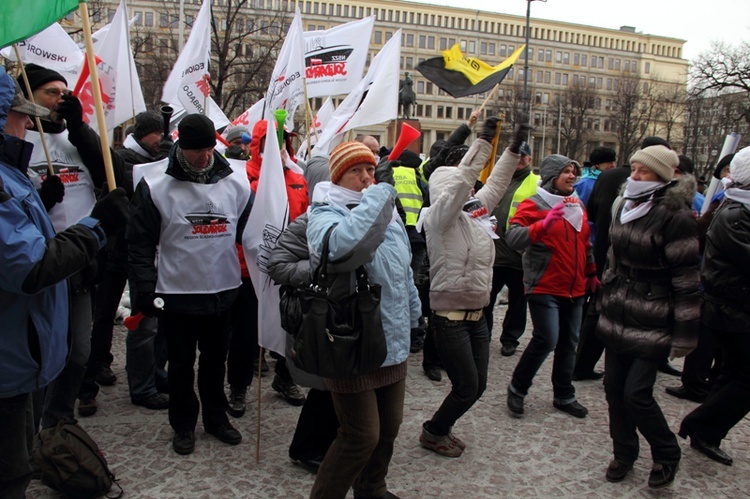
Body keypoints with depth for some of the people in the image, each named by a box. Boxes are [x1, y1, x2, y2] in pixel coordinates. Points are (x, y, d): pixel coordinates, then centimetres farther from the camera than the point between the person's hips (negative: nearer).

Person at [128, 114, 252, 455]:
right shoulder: (155, 185, -9)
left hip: (223, 291, 3)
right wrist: (145, 290, -10)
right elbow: (140, 243, -5)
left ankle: (216, 417, 36)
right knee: (181, 363, 13)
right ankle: (183, 424, 32)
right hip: (176, 294, -2)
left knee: (215, 360, 18)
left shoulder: (237, 181, -1)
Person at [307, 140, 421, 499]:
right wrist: (377, 197, -26)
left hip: (393, 343, 8)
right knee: (362, 436, -1)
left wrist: (412, 318, 23)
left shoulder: (388, 213, 11)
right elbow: (341, 244, -37)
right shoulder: (324, 216, -11)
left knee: (389, 426, 20)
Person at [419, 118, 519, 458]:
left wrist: (514, 149, 12)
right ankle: (432, 433, 24)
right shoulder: (440, 217, -12)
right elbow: (460, 181, -24)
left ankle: (442, 428, 35)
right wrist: (483, 142, -22)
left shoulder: (473, 213, 10)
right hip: (450, 318, -8)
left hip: (477, 315, 8)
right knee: (466, 387, -1)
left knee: (477, 385, 12)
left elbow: (494, 185, 17)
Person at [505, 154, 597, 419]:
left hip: (574, 289, 7)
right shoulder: (534, 205, -9)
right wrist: (544, 224, -36)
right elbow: (512, 237, -24)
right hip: (544, 288, -7)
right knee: (547, 339, -14)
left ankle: (564, 396, 27)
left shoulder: (577, 205, 12)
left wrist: (591, 273, 25)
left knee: (569, 343, 12)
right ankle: (517, 389, 7)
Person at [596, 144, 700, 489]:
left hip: (651, 324, -7)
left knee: (636, 393, -4)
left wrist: (684, 335, -14)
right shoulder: (624, 207, 8)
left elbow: (686, 280, -15)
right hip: (617, 318, 7)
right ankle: (624, 452, 30)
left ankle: (667, 455, 23)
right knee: (614, 386, 10)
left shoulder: (675, 216, -15)